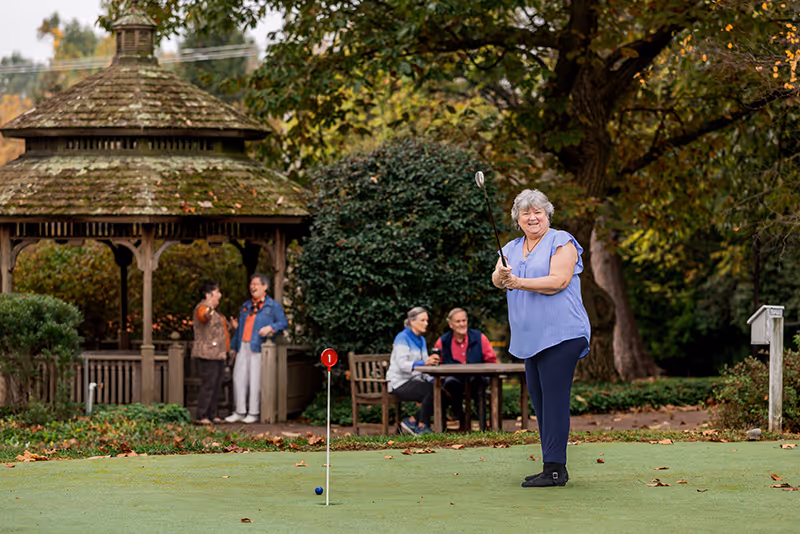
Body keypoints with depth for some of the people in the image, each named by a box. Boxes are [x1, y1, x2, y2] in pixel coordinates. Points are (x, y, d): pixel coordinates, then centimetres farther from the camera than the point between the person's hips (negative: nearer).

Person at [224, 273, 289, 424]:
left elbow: (283, 322, -3)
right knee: (239, 377, 2)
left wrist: (270, 327, -22)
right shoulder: (246, 306, 21)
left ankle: (253, 413, 1)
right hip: (243, 347, 6)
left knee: (255, 380, -5)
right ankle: (240, 412, 8)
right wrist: (234, 347, 20)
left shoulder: (272, 306, 4)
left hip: (258, 348, -6)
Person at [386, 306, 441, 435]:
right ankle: (422, 426, -16)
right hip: (400, 383, -8)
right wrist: (424, 363, -37)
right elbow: (402, 364, -23)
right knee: (432, 391, -30)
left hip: (416, 381, 8)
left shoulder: (421, 340, 17)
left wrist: (432, 379, -3)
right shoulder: (402, 338, -9)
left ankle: (412, 421, -5)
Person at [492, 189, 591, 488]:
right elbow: (497, 279, 4)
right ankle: (552, 467, 14)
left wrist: (519, 282, -21)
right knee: (538, 400, 8)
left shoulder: (561, 242, -2)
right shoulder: (512, 248, 18)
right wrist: (502, 277, -19)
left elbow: (558, 281, -14)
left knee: (554, 399, -11)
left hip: (561, 334, -8)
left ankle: (555, 469, -13)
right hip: (531, 338, 8)